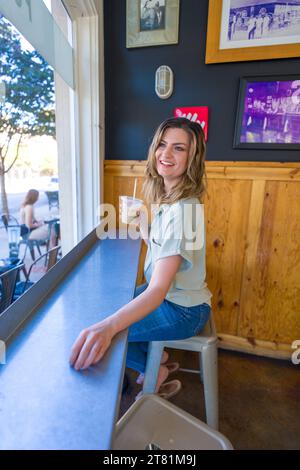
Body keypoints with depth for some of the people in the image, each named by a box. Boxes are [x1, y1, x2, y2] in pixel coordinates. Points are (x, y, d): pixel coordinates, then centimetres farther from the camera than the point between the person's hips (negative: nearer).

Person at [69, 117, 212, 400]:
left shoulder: (183, 210, -29)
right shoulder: (166, 198, 0)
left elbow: (158, 289, -37)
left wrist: (108, 327, -49)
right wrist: (141, 223, 3)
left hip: (183, 311, -9)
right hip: (168, 294, 9)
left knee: (97, 333, -5)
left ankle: (156, 372, 17)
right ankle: (160, 358, 29)